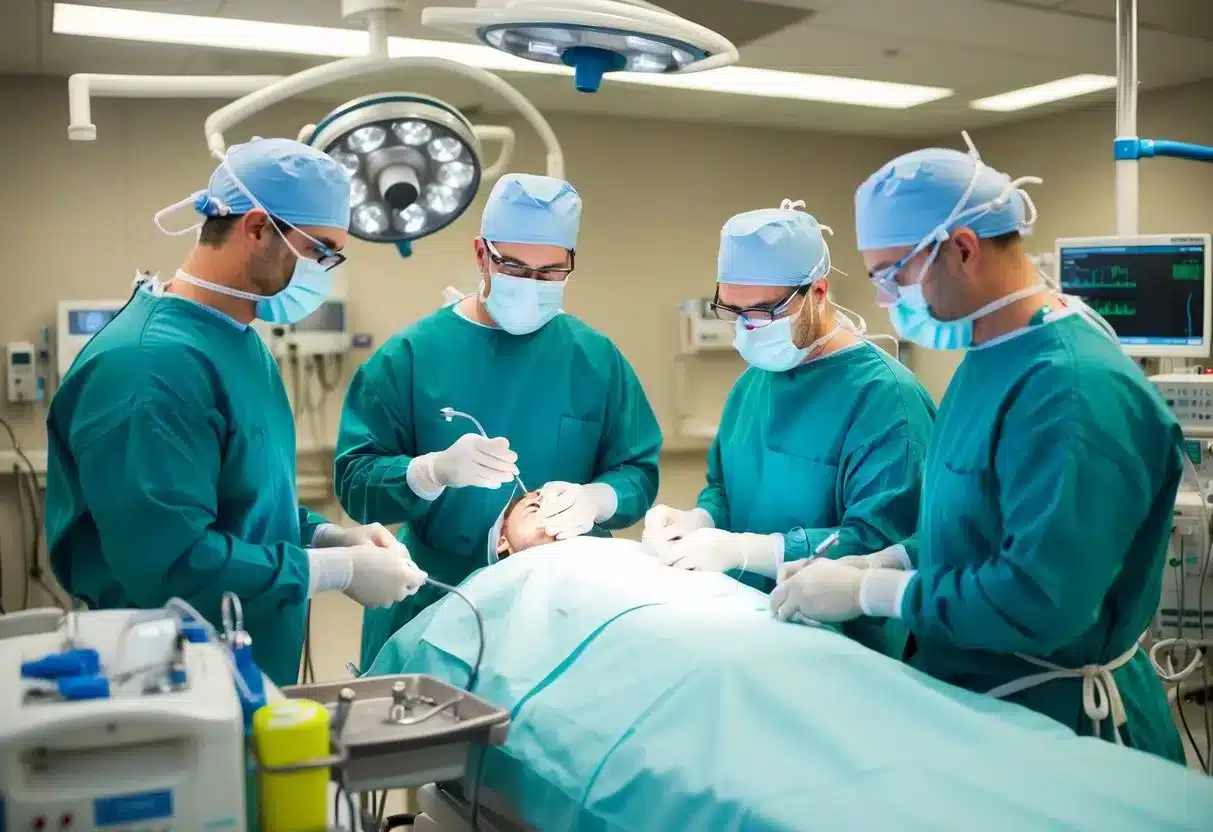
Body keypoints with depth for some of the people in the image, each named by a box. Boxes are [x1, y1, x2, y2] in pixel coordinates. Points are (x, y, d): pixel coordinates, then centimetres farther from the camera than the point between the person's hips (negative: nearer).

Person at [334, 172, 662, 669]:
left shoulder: (595, 356, 3)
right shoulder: (413, 353, -4)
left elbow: (639, 473, 3)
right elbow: (354, 481, -8)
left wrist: (594, 500, -19)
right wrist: (436, 470, -27)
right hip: (434, 606, -1)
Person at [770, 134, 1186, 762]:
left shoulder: (1074, 389, -26)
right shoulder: (991, 356, 5)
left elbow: (1039, 603, -31)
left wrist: (866, 592, -21)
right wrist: (870, 564, 0)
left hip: (1052, 726, -9)